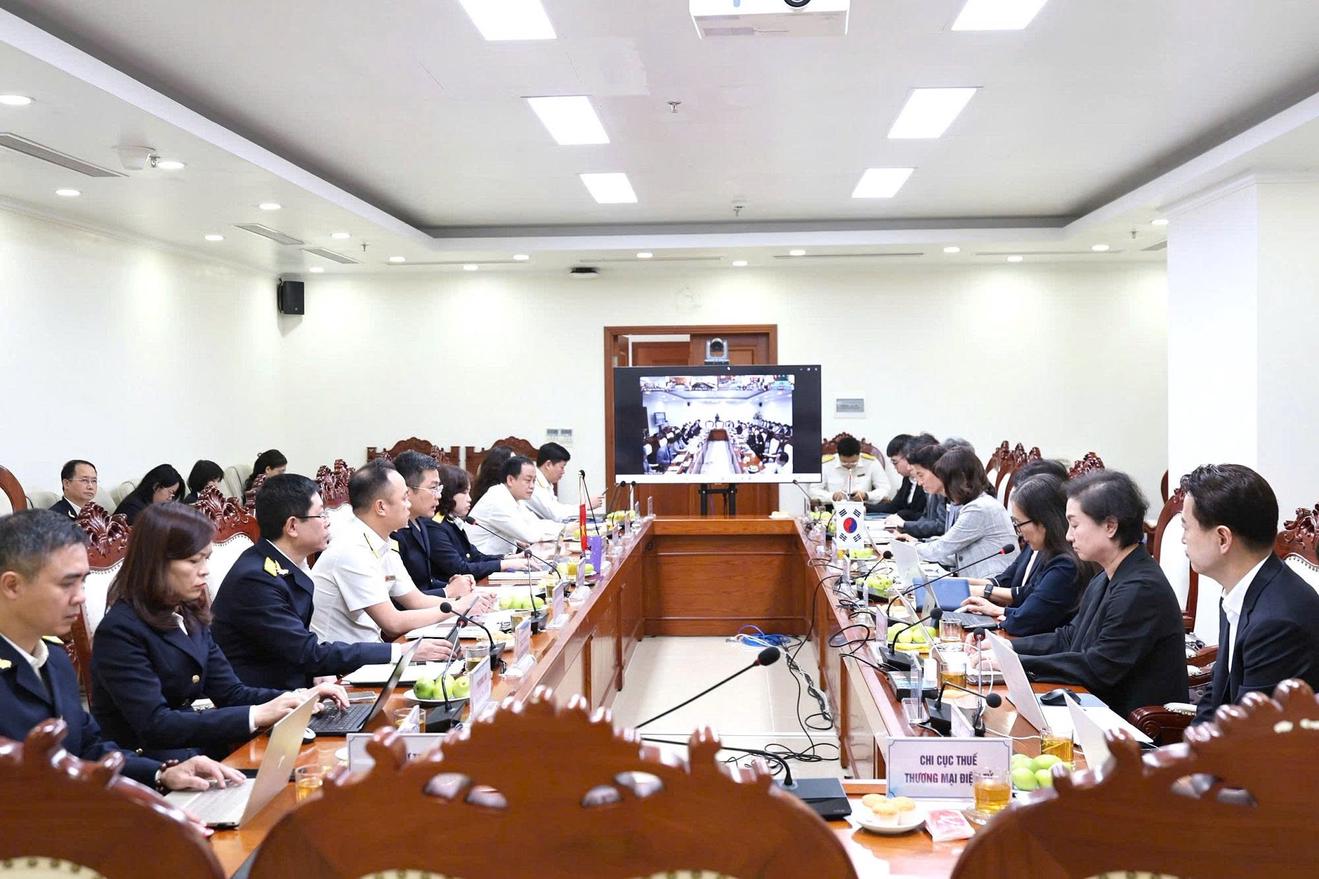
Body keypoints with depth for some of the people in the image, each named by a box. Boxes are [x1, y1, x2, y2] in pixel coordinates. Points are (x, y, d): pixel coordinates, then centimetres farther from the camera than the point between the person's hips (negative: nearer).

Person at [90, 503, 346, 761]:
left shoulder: (191, 615, 9)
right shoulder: (120, 631, -15)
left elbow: (230, 692, 10)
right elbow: (155, 725, -22)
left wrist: (301, 698, -7)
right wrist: (256, 716, -26)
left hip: (195, 747, 7)